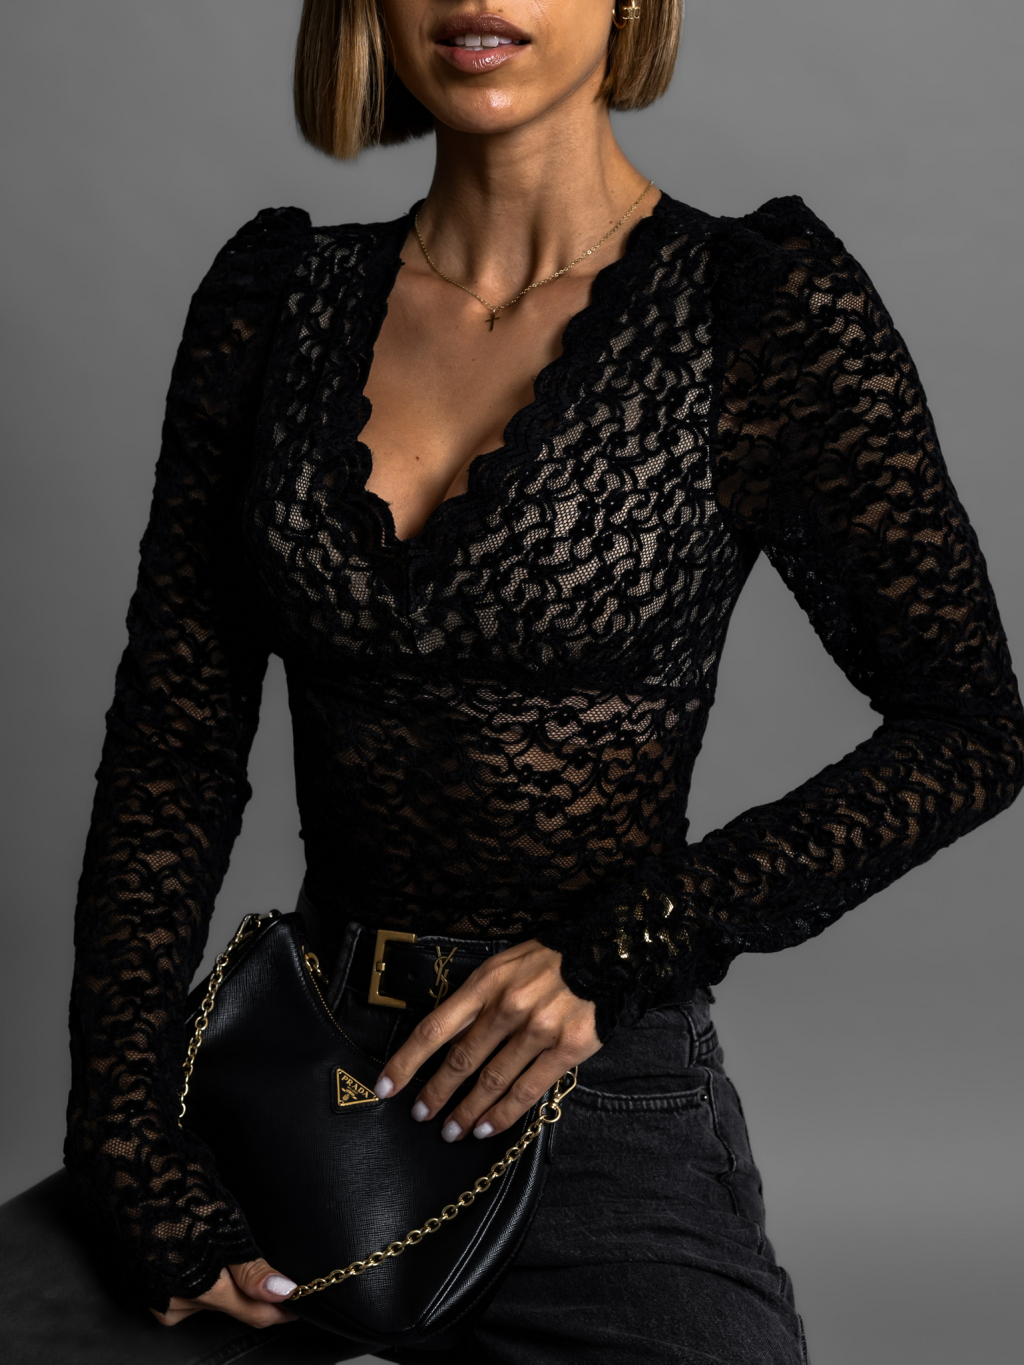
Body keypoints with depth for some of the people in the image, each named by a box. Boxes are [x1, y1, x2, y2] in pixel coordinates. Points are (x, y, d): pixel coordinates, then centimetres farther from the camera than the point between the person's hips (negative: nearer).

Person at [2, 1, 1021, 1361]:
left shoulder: (761, 303, -5)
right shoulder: (279, 293, 5)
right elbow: (172, 751, 3)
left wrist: (615, 952, -12)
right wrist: (131, 1146, -4)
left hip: (606, 1106, -2)